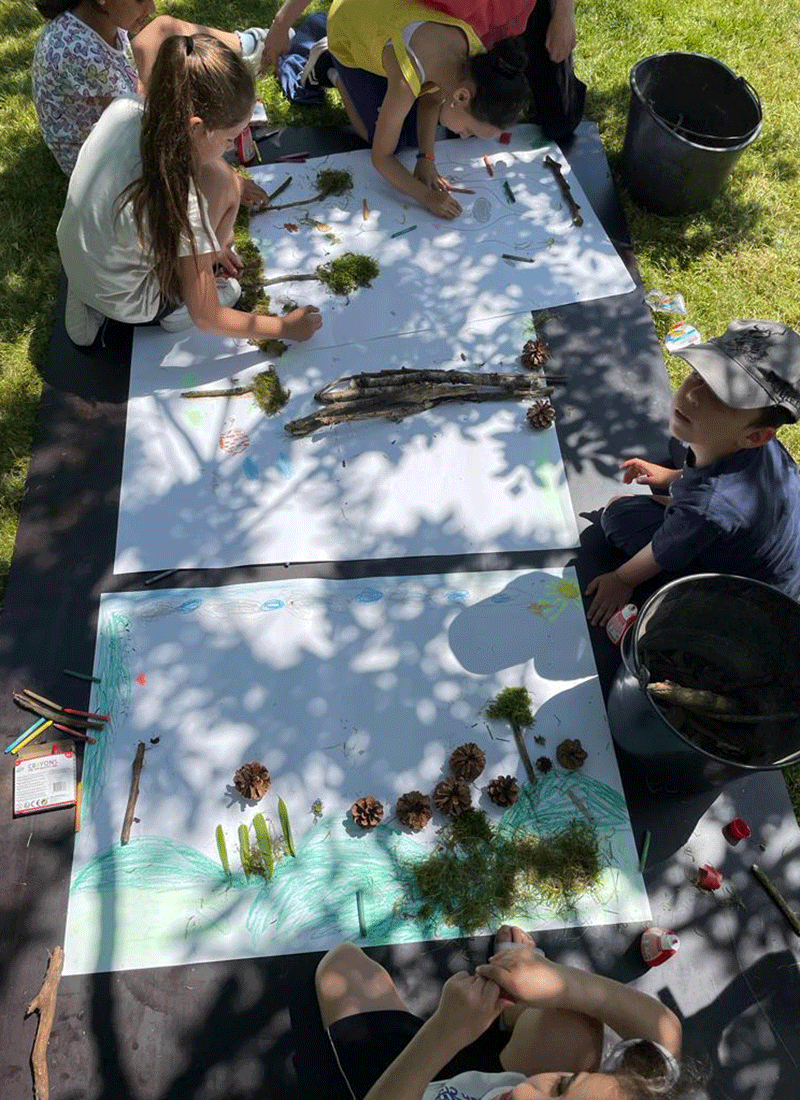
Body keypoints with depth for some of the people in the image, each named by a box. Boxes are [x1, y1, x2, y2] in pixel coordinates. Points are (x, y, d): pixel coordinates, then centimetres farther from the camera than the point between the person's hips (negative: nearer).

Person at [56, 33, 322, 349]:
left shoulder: (123, 107, -19)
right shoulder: (181, 207, -36)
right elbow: (206, 319, -23)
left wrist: (205, 239, 11)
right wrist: (285, 327, -12)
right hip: (126, 307, -6)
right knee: (220, 181, -9)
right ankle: (177, 306, 5)